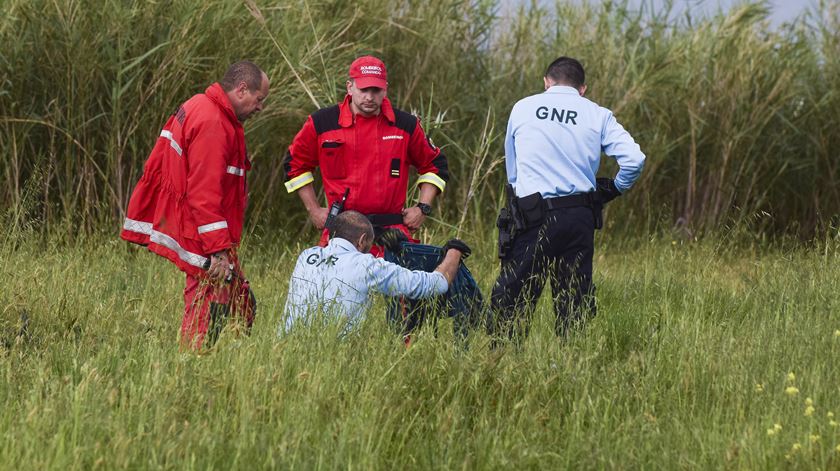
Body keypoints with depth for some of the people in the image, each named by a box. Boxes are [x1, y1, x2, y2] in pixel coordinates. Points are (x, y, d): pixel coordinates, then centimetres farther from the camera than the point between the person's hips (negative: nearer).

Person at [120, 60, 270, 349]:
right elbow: (204, 193, -23)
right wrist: (218, 249, -24)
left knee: (242, 307, 10)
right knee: (209, 312, -9)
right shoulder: (212, 124, -17)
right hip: (203, 238, -11)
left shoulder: (195, 110, 17)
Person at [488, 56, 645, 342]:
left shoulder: (522, 108, 9)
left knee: (511, 298, 0)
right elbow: (635, 159, -3)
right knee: (575, 303, 9)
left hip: (531, 215, -1)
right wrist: (615, 188, 14)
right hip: (579, 218, 1)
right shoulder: (598, 115, 7)